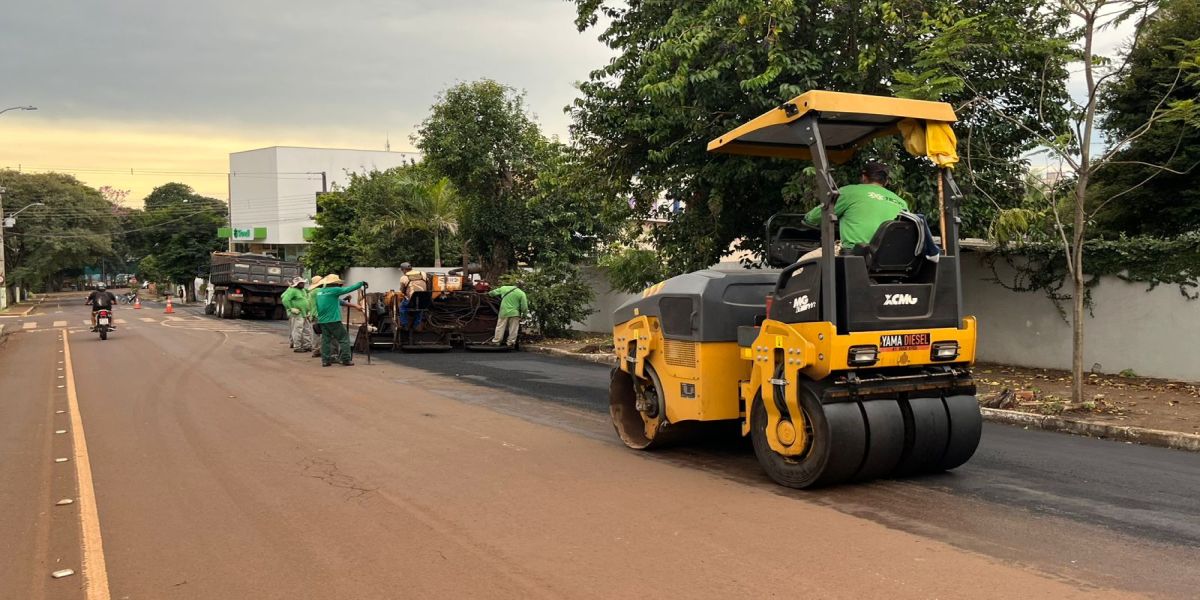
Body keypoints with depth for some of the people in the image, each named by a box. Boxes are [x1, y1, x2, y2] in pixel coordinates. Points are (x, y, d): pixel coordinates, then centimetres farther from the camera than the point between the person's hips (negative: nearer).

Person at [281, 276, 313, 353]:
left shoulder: (303, 290, 17)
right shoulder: (292, 290, -12)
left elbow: (306, 300, 32)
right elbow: (285, 300, -21)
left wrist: (308, 311, 23)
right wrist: (291, 309, -20)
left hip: (304, 314, 9)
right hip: (297, 315, -9)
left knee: (307, 331, 11)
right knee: (298, 331, -6)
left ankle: (307, 345, 18)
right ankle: (297, 347, -2)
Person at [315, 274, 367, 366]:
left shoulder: (319, 292, 12)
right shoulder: (334, 290, -10)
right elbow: (349, 289, -4)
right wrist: (361, 283, 8)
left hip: (322, 321, 7)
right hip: (333, 320, -7)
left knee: (325, 340, 10)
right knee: (344, 338, 2)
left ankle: (325, 360, 9)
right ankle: (345, 359, 1)